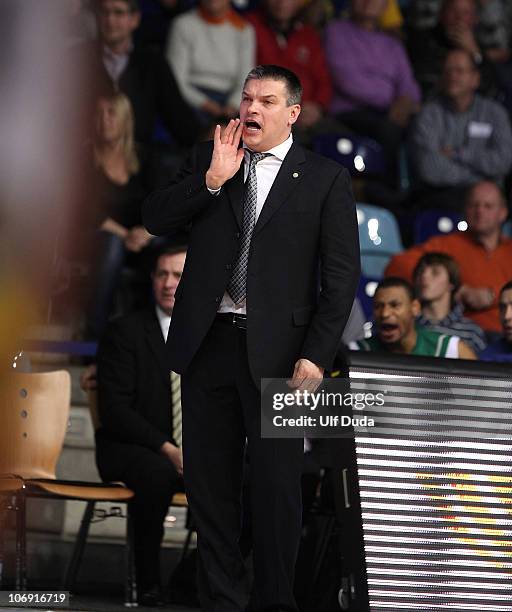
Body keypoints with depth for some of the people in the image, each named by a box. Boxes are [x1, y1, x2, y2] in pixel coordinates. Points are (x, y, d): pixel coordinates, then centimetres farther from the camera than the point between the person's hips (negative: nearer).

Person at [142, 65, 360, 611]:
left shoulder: (325, 179, 1)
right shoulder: (208, 159, 11)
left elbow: (341, 275, -2)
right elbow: (154, 218, 1)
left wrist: (316, 355, -9)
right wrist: (212, 179, -11)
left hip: (277, 352, -3)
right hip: (208, 341, 3)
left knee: (276, 485, -1)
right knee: (208, 480, 7)